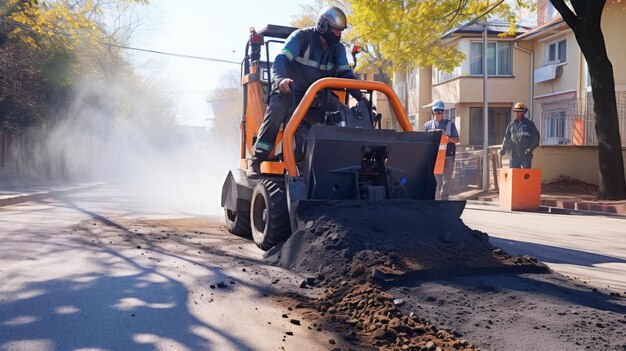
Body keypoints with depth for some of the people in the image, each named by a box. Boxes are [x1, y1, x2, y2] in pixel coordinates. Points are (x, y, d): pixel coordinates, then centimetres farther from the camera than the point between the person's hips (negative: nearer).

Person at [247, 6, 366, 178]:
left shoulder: (337, 48, 1)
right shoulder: (301, 37, -15)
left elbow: (345, 73, -4)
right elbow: (281, 60, -27)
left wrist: (359, 96, -22)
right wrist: (280, 79, -50)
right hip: (289, 88, -5)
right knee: (277, 111, -34)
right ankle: (257, 160, -30)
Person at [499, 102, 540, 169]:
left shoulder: (529, 123, 3)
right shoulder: (511, 124, 13)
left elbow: (536, 137, 0)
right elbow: (507, 138, 16)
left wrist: (530, 148, -11)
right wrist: (503, 149, 4)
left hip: (525, 155, -4)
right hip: (514, 155, 4)